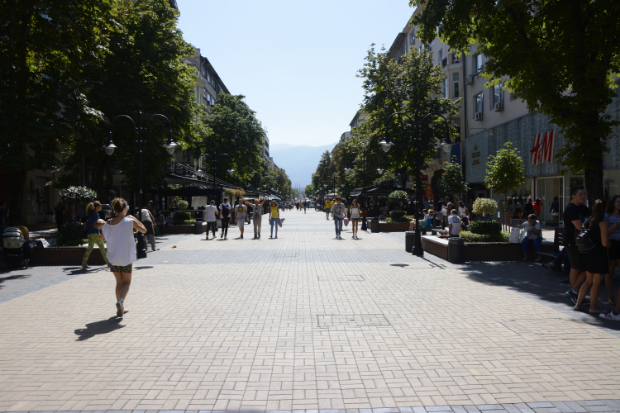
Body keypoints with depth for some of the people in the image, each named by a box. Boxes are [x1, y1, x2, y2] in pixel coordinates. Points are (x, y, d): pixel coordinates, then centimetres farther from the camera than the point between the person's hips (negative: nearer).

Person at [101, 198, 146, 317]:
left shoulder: (108, 223, -2)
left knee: (119, 282, 17)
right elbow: (144, 230, 0)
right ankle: (120, 300, -14)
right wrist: (135, 219, 8)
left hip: (113, 257, 3)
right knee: (127, 282, 11)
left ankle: (121, 308, 18)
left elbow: (102, 236, 13)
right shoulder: (130, 221, -12)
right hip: (126, 257, -3)